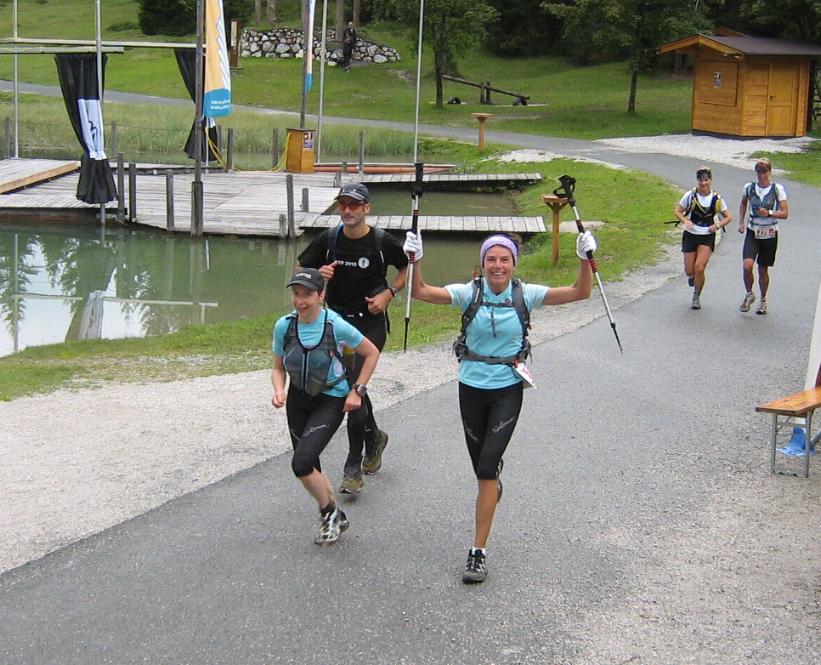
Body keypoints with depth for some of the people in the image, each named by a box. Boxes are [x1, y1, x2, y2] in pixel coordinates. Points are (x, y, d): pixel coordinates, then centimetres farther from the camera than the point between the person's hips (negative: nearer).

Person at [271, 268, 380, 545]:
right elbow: (278, 368, 4)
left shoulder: (336, 326, -20)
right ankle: (335, 517, 35)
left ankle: (330, 513, 6)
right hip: (299, 400, 5)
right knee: (310, 468, 11)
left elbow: (372, 354, -5)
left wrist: (357, 391, -7)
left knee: (301, 462, -20)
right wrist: (279, 390, -15)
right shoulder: (284, 326, -10)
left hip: (331, 401, -5)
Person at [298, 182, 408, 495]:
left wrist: (389, 293, -8)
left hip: (370, 322, -4)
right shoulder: (328, 239, -1)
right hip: (337, 320, 5)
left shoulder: (382, 241, -8)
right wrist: (319, 275, -15)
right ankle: (374, 437, 44)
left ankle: (354, 468, -8)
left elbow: (408, 268, 8)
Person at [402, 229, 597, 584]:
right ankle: (493, 487, 56)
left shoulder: (525, 295, -6)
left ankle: (478, 552, -6)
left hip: (507, 391, -2)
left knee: (487, 468, -12)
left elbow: (580, 292, -9)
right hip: (472, 388, 2)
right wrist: (415, 260, -31)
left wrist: (585, 259, -24)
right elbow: (421, 292, -17)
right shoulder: (469, 293, -7)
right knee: (482, 466, 15)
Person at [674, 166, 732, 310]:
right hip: (690, 235, 1)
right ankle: (691, 277, 42)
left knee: (699, 268, -14)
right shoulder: (690, 196, -6)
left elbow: (728, 217, 6)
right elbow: (678, 211, 3)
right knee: (689, 271, 3)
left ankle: (696, 297, 6)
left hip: (707, 237, -1)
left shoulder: (717, 199, -4)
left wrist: (718, 225, -12)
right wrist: (685, 221, -16)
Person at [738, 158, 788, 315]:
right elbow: (743, 204, 20)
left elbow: (785, 213, -6)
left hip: (769, 234, -1)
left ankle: (763, 300, 28)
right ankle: (749, 294, 7)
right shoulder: (749, 187, 0)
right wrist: (741, 222, 10)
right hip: (752, 232, 1)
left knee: (763, 269, 7)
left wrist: (769, 213, -23)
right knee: (747, 265, -18)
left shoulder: (777, 189, -6)